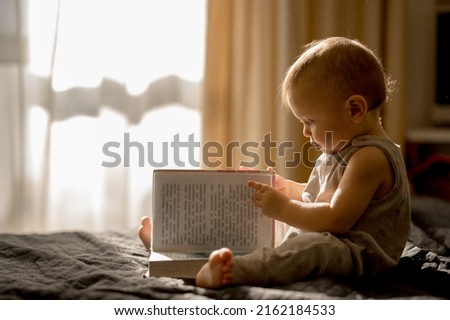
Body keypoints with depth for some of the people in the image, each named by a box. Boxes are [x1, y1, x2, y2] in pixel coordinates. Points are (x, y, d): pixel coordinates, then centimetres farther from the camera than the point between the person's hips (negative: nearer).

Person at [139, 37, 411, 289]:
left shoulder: (371, 157, -19)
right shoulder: (341, 150, 14)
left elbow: (337, 220, -26)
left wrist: (284, 209, -21)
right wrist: (289, 190, 10)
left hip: (358, 252, -10)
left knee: (313, 247, -41)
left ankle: (234, 270, -62)